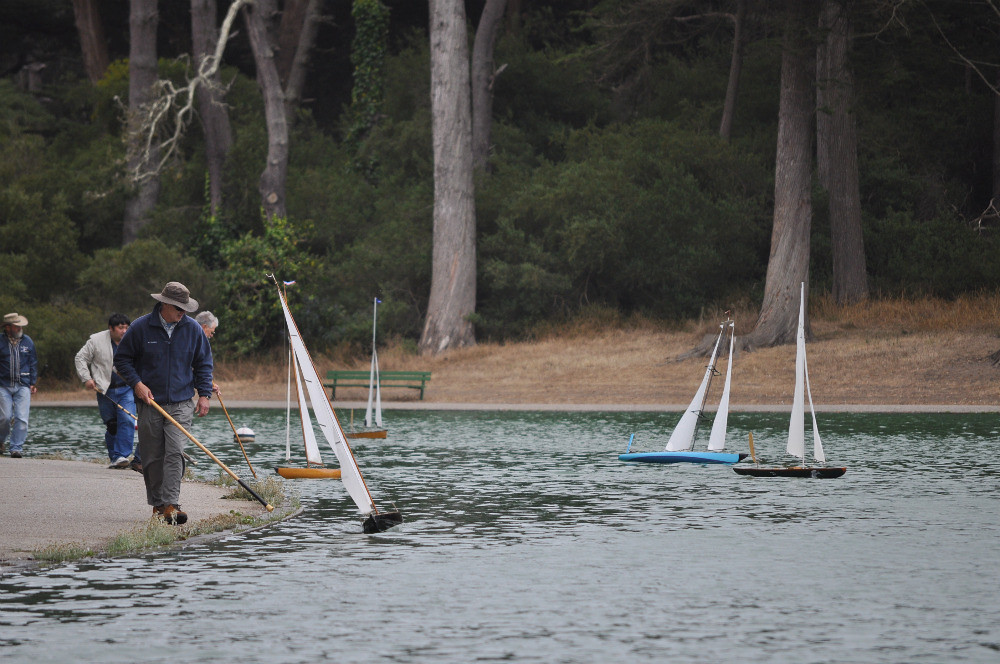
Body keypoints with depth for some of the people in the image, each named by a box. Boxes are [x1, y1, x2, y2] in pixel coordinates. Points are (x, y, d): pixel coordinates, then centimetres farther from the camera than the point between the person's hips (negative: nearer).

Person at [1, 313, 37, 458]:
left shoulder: (27, 341, 9)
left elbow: (33, 364, 16)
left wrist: (32, 383, 11)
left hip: (23, 386, 2)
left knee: (21, 418, -8)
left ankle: (16, 448, -3)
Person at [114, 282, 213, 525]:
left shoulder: (192, 329, 2)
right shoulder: (141, 327, -4)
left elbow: (203, 364, 13)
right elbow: (122, 359, 5)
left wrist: (204, 394, 4)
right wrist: (136, 383, -8)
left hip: (181, 404, 0)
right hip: (149, 404, 0)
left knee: (174, 453, -14)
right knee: (152, 457, 5)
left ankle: (171, 505, -19)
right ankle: (157, 504, 17)